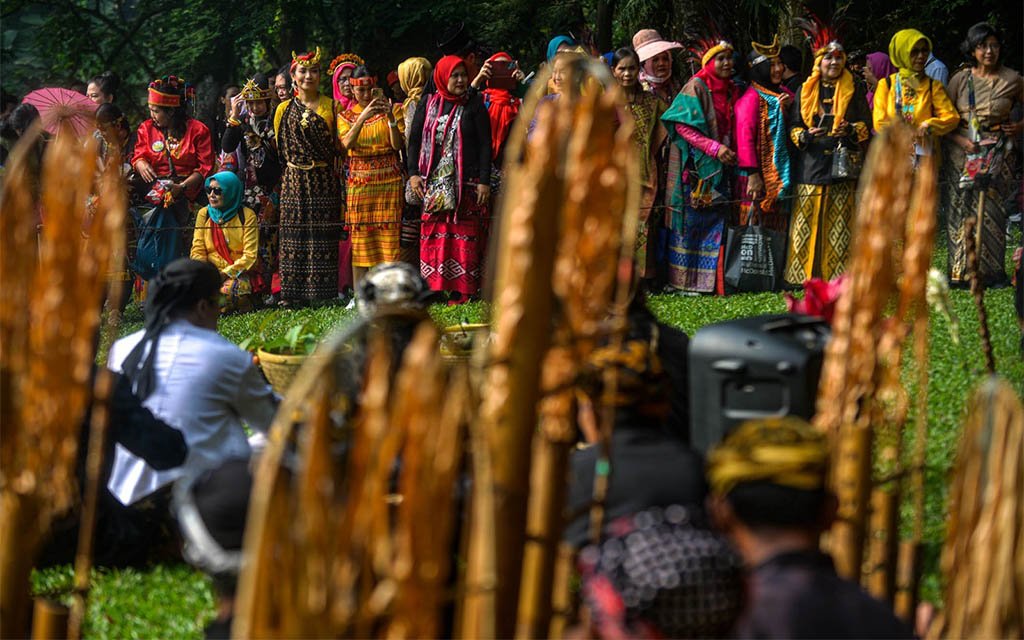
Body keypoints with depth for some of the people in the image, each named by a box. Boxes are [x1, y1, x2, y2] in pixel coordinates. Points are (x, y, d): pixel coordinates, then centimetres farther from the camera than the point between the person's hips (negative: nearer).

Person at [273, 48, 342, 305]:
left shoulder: (331, 107, 6)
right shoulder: (285, 109, 8)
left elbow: (339, 144, 7)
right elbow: (280, 147, 14)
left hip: (324, 180, -1)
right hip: (294, 180, 1)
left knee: (323, 234, -1)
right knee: (294, 233, -2)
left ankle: (322, 293, 1)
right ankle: (291, 295, 0)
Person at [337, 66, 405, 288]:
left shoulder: (392, 109, 5)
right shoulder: (345, 116, 8)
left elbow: (398, 145, -5)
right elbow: (347, 143, -12)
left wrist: (391, 119, -19)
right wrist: (363, 117, -24)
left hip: (389, 181, -1)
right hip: (358, 184, 1)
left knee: (389, 236, -6)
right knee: (359, 236, -1)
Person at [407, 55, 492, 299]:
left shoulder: (474, 105, 3)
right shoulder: (428, 104, 10)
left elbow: (485, 144, 0)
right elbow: (414, 140, 12)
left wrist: (484, 181, -7)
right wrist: (413, 173, 0)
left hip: (466, 184, -2)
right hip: (433, 184, 2)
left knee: (465, 237, -5)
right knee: (434, 237, -2)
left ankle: (462, 292, -6)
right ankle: (432, 289, -1)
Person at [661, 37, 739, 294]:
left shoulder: (730, 90, 14)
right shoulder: (696, 87, -6)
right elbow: (682, 125, -14)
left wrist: (731, 153, 3)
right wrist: (715, 148, -20)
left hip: (720, 167, 6)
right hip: (695, 166, -6)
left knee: (716, 223, 3)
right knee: (692, 223, -4)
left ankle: (713, 280, 6)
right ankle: (686, 280, 0)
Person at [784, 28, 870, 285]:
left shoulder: (855, 90, 11)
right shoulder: (805, 91, 14)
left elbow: (866, 125, 8)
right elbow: (793, 126, 11)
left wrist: (850, 130, -13)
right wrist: (805, 136, -11)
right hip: (811, 165, 1)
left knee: (840, 224, -6)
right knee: (809, 222, -5)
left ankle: (840, 274, -4)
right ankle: (808, 275, -2)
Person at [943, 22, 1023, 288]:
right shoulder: (960, 80, 5)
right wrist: (961, 141, -10)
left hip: (997, 155, -1)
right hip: (962, 153, 1)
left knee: (992, 212, -7)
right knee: (960, 211, -4)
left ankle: (991, 271, 0)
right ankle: (961, 272, 0)